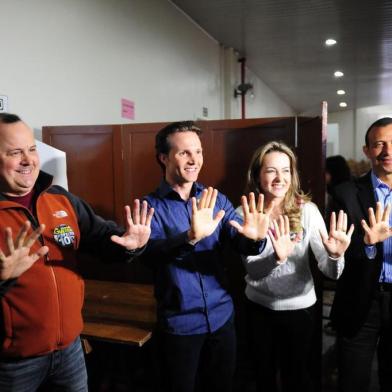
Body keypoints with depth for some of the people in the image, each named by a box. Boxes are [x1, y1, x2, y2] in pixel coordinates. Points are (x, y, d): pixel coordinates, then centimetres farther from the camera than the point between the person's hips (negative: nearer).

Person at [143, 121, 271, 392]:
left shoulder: (217, 200, 1)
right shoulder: (151, 205, -10)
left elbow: (239, 241, -10)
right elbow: (152, 251, -27)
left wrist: (254, 238, -33)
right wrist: (190, 237, -46)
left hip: (222, 317, 4)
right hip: (179, 324, -3)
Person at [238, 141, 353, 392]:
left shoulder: (307, 210, -15)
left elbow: (331, 272, -19)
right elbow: (252, 269, -22)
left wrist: (335, 255, -42)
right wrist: (277, 258, -43)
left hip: (299, 307, -1)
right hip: (258, 306, 1)